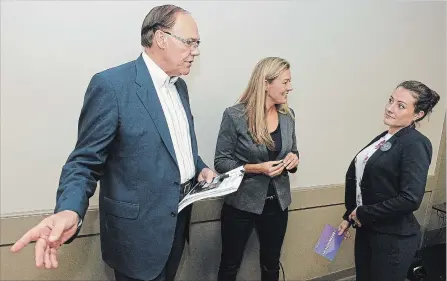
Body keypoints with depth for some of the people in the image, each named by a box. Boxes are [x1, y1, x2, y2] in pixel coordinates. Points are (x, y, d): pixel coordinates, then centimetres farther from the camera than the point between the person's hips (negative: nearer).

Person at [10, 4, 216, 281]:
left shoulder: (179, 86, 7)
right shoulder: (112, 84, -18)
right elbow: (85, 162, -18)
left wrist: (200, 168, 1)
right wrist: (69, 211, -34)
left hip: (178, 219, 8)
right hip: (138, 229, -7)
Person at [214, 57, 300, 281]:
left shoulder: (288, 115, 1)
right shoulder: (235, 116, -15)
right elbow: (221, 162, -11)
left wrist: (293, 160, -9)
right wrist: (255, 168, -23)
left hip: (277, 202, 5)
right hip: (242, 203, -4)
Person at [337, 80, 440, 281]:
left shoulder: (416, 144, -16)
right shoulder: (383, 138, 6)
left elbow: (411, 199, -24)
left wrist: (363, 213, -16)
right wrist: (349, 217, 10)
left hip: (394, 237, -7)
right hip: (366, 229, 7)